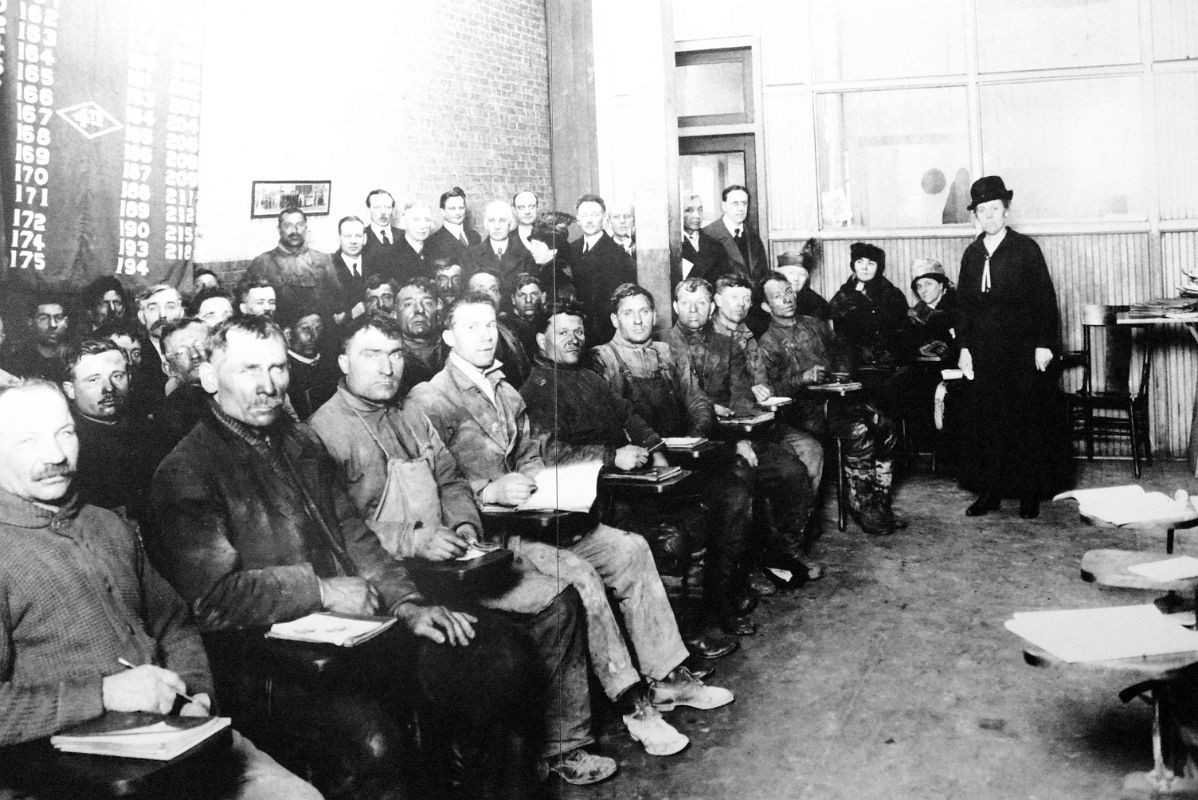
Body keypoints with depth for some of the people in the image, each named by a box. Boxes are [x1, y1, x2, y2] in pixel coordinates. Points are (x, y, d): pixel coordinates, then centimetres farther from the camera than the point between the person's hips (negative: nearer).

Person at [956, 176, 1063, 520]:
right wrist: (964, 346, 4)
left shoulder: (1026, 248, -1)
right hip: (984, 354, 3)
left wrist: (1044, 344, -9)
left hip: (1023, 351, -3)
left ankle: (1030, 492, 12)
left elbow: (1045, 298, -4)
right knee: (984, 420, 3)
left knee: (1027, 422, 2)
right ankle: (989, 491, 13)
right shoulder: (971, 254, 10)